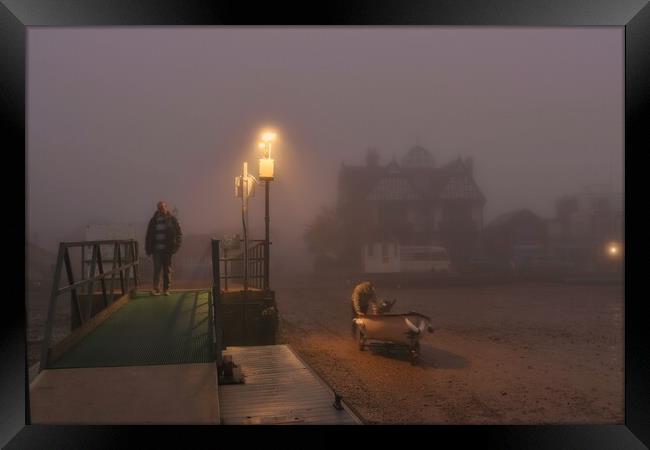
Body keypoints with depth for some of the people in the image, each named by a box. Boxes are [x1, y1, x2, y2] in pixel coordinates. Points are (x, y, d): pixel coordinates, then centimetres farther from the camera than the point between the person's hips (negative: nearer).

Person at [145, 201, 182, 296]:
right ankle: (156, 289, 0)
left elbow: (179, 234, 1)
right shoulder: (154, 220, 8)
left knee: (167, 270, 6)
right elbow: (149, 236, 11)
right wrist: (148, 249, 4)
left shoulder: (172, 220, 2)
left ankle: (166, 289, 14)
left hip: (167, 250, -1)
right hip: (157, 250, 1)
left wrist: (176, 246, -9)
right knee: (157, 269, -4)